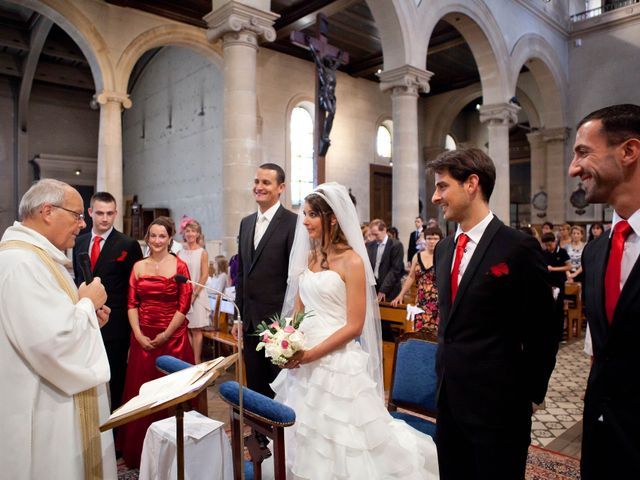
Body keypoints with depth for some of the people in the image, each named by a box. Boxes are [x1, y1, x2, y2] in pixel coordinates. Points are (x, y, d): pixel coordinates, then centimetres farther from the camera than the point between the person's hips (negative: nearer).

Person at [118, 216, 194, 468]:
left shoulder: (179, 266, -4)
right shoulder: (138, 267, 7)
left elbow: (184, 306, -7)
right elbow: (132, 304, 5)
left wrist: (165, 334, -11)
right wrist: (138, 335, -6)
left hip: (173, 336, -3)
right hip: (143, 338, 3)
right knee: (140, 390, 10)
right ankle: (140, 448, 27)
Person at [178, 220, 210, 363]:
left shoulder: (203, 253, -2)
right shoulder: (180, 252, 8)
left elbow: (204, 276, -6)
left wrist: (194, 294, -11)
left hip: (196, 295, -3)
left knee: (196, 330, 1)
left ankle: (197, 361, 8)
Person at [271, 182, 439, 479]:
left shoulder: (351, 261, -13)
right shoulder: (308, 257, 7)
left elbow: (354, 326, -15)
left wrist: (311, 354, -19)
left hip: (336, 360, -6)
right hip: (302, 357, 6)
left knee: (338, 433, 8)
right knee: (306, 436, 19)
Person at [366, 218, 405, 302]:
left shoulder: (396, 245, -8)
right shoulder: (370, 245, 8)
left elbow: (395, 270, -12)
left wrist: (383, 290, -15)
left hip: (389, 291, -4)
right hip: (372, 287, 4)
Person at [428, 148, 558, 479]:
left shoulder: (519, 248, -15)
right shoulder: (443, 249, 6)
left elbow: (542, 332, -9)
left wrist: (531, 394, -2)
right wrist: (445, 369, 15)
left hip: (497, 404, -6)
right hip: (448, 397, 7)